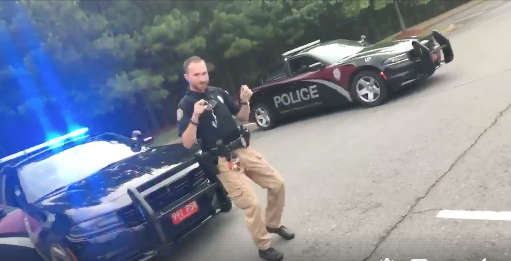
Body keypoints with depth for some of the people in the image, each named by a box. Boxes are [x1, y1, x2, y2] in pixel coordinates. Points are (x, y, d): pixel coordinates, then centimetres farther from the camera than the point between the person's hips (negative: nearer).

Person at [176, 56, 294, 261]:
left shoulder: (218, 92, 10)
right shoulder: (186, 105, -8)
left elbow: (242, 117, 15)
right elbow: (187, 143, -16)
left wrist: (244, 101, -5)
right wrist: (195, 117, -29)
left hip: (242, 150, 7)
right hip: (223, 161, -6)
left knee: (277, 183, 8)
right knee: (251, 204, -10)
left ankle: (273, 224, 32)